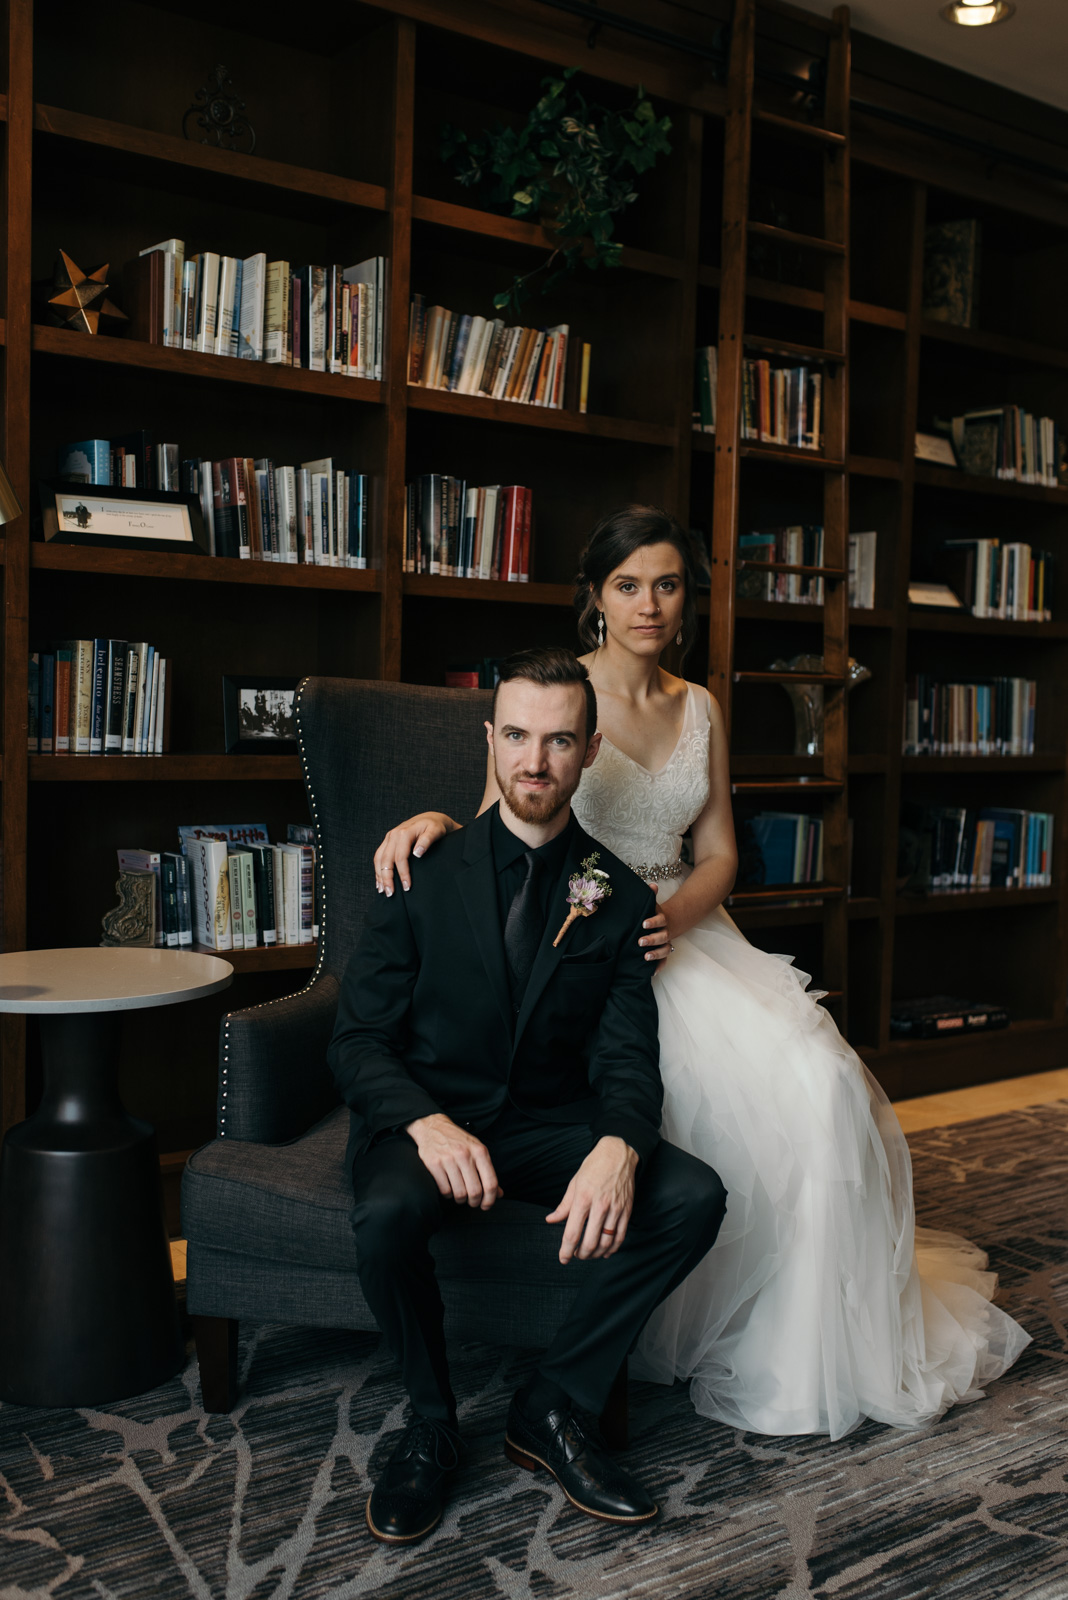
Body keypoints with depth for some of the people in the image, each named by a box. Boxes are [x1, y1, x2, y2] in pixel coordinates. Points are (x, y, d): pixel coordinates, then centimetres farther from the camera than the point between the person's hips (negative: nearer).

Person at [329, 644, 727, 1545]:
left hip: (553, 1124, 2)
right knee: (387, 1216, -35)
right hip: (429, 1114, -2)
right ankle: (431, 1425, -4)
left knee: (695, 1197, -23)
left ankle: (553, 1409, -3)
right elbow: (359, 1042, -6)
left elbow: (627, 1059, -3)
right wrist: (428, 1124, -27)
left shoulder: (618, 899, 2)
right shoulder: (426, 874, -4)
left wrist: (616, 1149, -28)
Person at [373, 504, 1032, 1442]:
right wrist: (431, 819, -30)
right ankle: (737, 1339, -5)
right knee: (765, 1092, -26)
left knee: (825, 1080, -19)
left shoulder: (699, 709, 14)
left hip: (686, 934, 5)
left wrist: (672, 920, -9)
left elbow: (718, 854, 13)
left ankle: (823, 1346, 1)